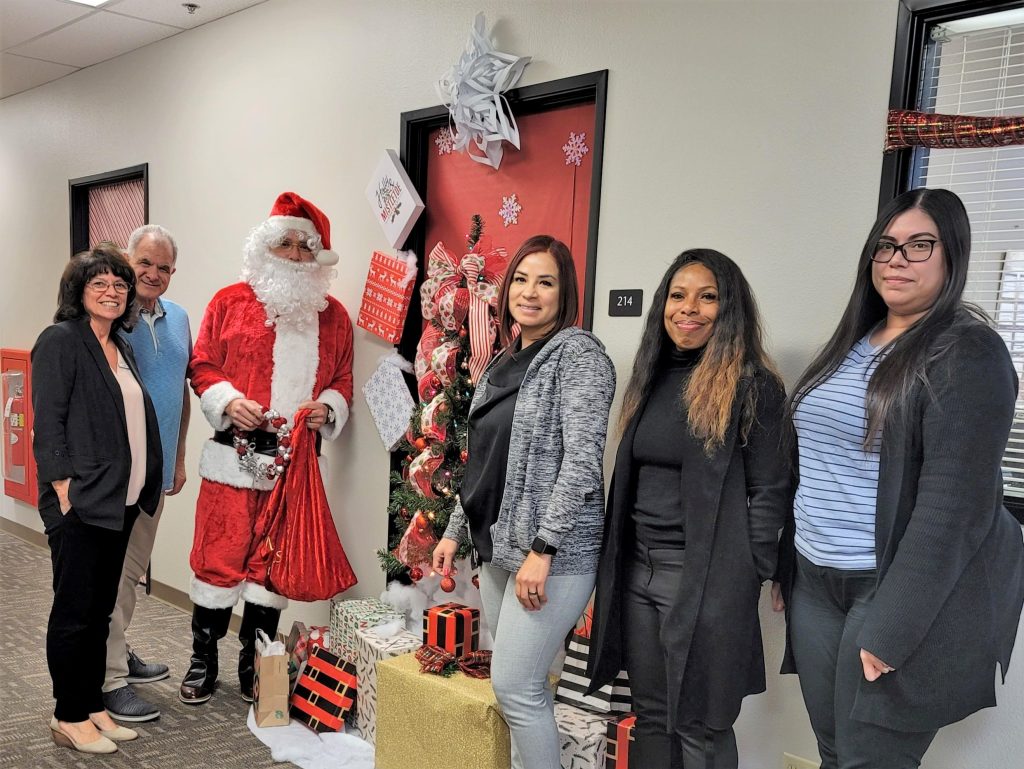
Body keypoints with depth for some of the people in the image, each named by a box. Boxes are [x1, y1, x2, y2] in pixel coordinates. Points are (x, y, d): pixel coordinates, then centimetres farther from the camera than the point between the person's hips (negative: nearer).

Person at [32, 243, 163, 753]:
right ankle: (68, 718, 16)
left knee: (100, 610, 15)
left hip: (120, 502, 8)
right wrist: (65, 492, -18)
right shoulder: (61, 341, -8)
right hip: (79, 505, -8)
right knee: (74, 612, 3)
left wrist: (147, 484, 12)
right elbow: (47, 424, -13)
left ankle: (92, 706, 26)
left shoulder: (119, 346, 15)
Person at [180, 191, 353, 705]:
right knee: (219, 557, 1)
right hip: (233, 456, -2)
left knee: (273, 562, 9)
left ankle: (253, 666, 24)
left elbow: (343, 380, 13)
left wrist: (327, 409, -7)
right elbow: (202, 365, 4)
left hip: (295, 461, 2)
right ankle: (202, 663, 19)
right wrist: (228, 400, -13)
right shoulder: (230, 301, 5)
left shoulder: (333, 316, 11)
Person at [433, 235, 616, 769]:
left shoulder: (580, 354, -10)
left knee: (514, 686, -4)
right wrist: (455, 530, 20)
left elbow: (582, 460, -18)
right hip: (498, 546, 7)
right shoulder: (503, 362, 14)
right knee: (524, 685, 12)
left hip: (553, 553, -7)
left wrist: (543, 549, -20)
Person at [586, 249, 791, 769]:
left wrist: (746, 578, -12)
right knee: (650, 714, 17)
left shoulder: (753, 386, -9)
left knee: (699, 725, 6)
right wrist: (615, 563, 13)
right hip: (637, 571, 6)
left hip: (708, 580, -6)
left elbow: (769, 490, -9)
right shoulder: (652, 379, 11)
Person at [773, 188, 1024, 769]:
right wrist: (788, 568, 15)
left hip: (905, 590, -7)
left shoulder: (969, 353, -12)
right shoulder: (851, 344, 12)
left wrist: (891, 628, -22)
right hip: (815, 580, 7)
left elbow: (954, 502, -19)